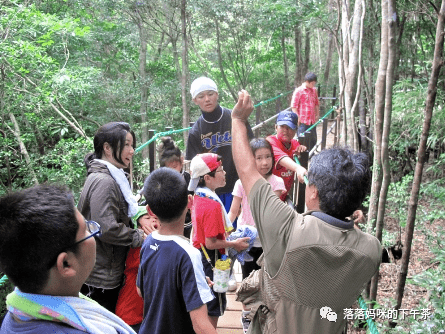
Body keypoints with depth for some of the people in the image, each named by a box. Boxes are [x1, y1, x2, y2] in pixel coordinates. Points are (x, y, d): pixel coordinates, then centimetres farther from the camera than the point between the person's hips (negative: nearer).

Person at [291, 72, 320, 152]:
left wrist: (317, 115, 13)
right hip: (302, 121, -6)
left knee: (313, 141, 12)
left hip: (312, 121, 6)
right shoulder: (299, 91, -7)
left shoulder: (314, 90, 12)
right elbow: (293, 106, -8)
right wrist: (298, 118, -11)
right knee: (302, 141, -3)